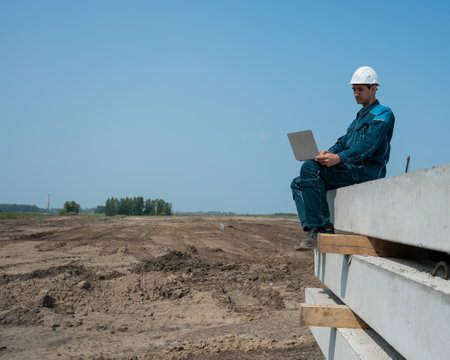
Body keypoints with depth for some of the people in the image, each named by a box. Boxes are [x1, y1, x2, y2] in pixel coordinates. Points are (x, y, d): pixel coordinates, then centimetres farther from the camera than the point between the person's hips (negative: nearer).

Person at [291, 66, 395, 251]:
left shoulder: (383, 114, -1)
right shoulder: (359, 117, 28)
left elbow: (367, 146, -17)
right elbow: (344, 141, 17)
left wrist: (338, 158, -29)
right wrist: (329, 152, -6)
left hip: (367, 171, -10)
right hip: (350, 171, 10)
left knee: (310, 168, -26)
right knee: (298, 183, 0)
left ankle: (322, 228, -24)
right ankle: (312, 230, -16)